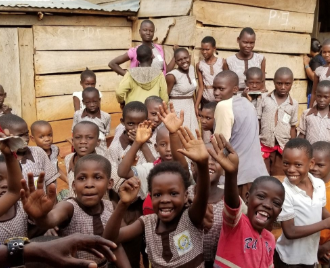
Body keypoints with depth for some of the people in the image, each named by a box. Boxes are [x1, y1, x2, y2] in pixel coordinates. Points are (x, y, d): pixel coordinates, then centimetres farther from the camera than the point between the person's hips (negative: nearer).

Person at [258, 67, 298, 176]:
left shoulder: (293, 104, 0)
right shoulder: (264, 98, -3)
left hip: (283, 146, 1)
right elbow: (257, 121, 1)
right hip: (265, 144, -1)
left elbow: (292, 127, 6)